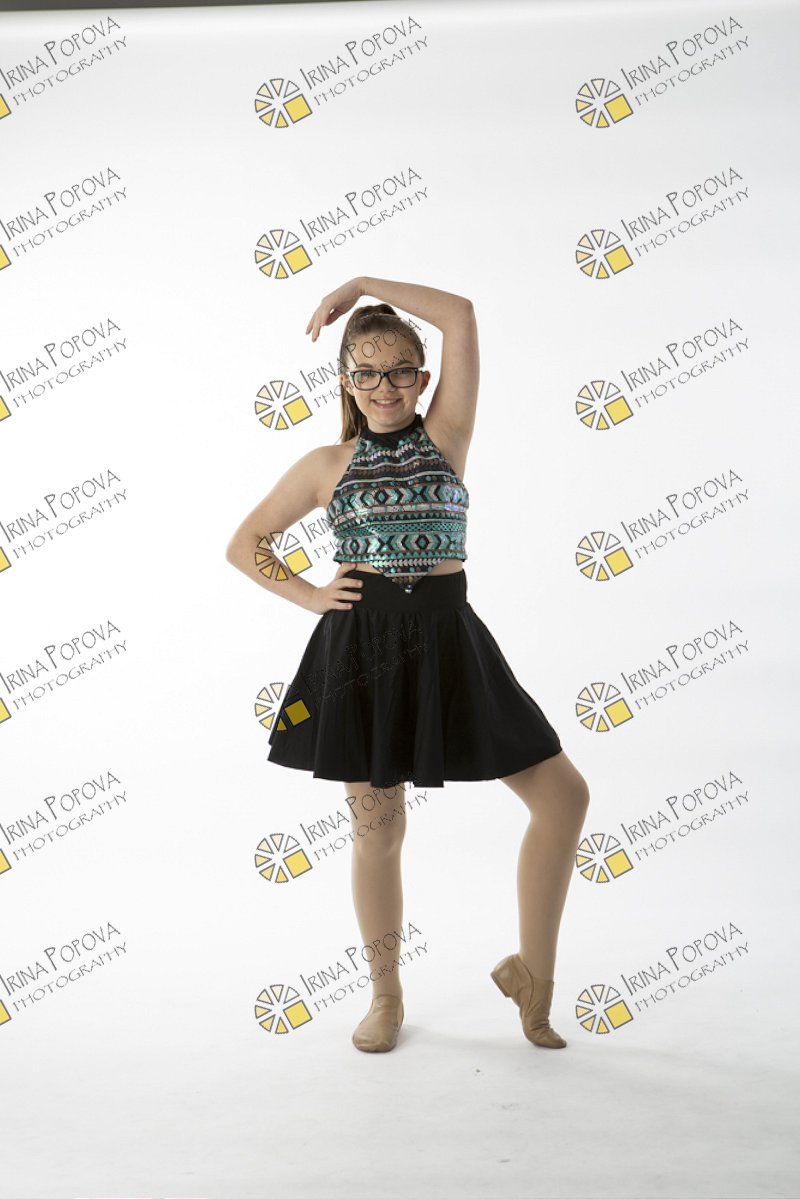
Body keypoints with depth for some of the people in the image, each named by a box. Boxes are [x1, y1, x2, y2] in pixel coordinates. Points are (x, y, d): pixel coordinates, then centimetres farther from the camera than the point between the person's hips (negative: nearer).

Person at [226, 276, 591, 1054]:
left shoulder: (446, 437, 6)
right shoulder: (328, 465, 7)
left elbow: (461, 315, -3)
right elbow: (244, 544, 14)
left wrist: (364, 285, 5)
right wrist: (310, 596, 1)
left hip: (447, 641, 1)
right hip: (361, 646, 0)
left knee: (564, 793, -4)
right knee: (376, 829, 6)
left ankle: (532, 969, 14)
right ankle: (386, 996, 26)